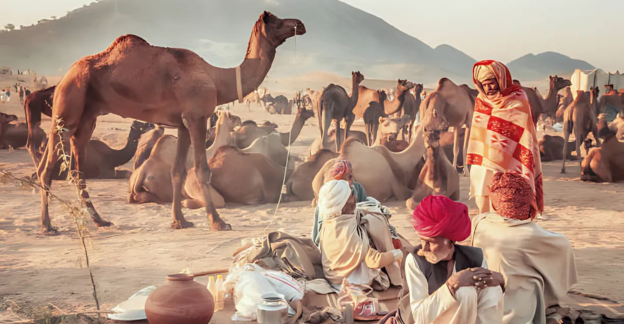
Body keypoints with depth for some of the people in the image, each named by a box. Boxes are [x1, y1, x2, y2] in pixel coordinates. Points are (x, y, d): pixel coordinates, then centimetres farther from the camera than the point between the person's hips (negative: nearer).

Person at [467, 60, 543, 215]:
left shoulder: (517, 102, -4)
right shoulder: (481, 101, 11)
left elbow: (525, 138, -6)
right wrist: (473, 160, 11)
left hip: (506, 168, -5)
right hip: (482, 166, 5)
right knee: (484, 210, 5)